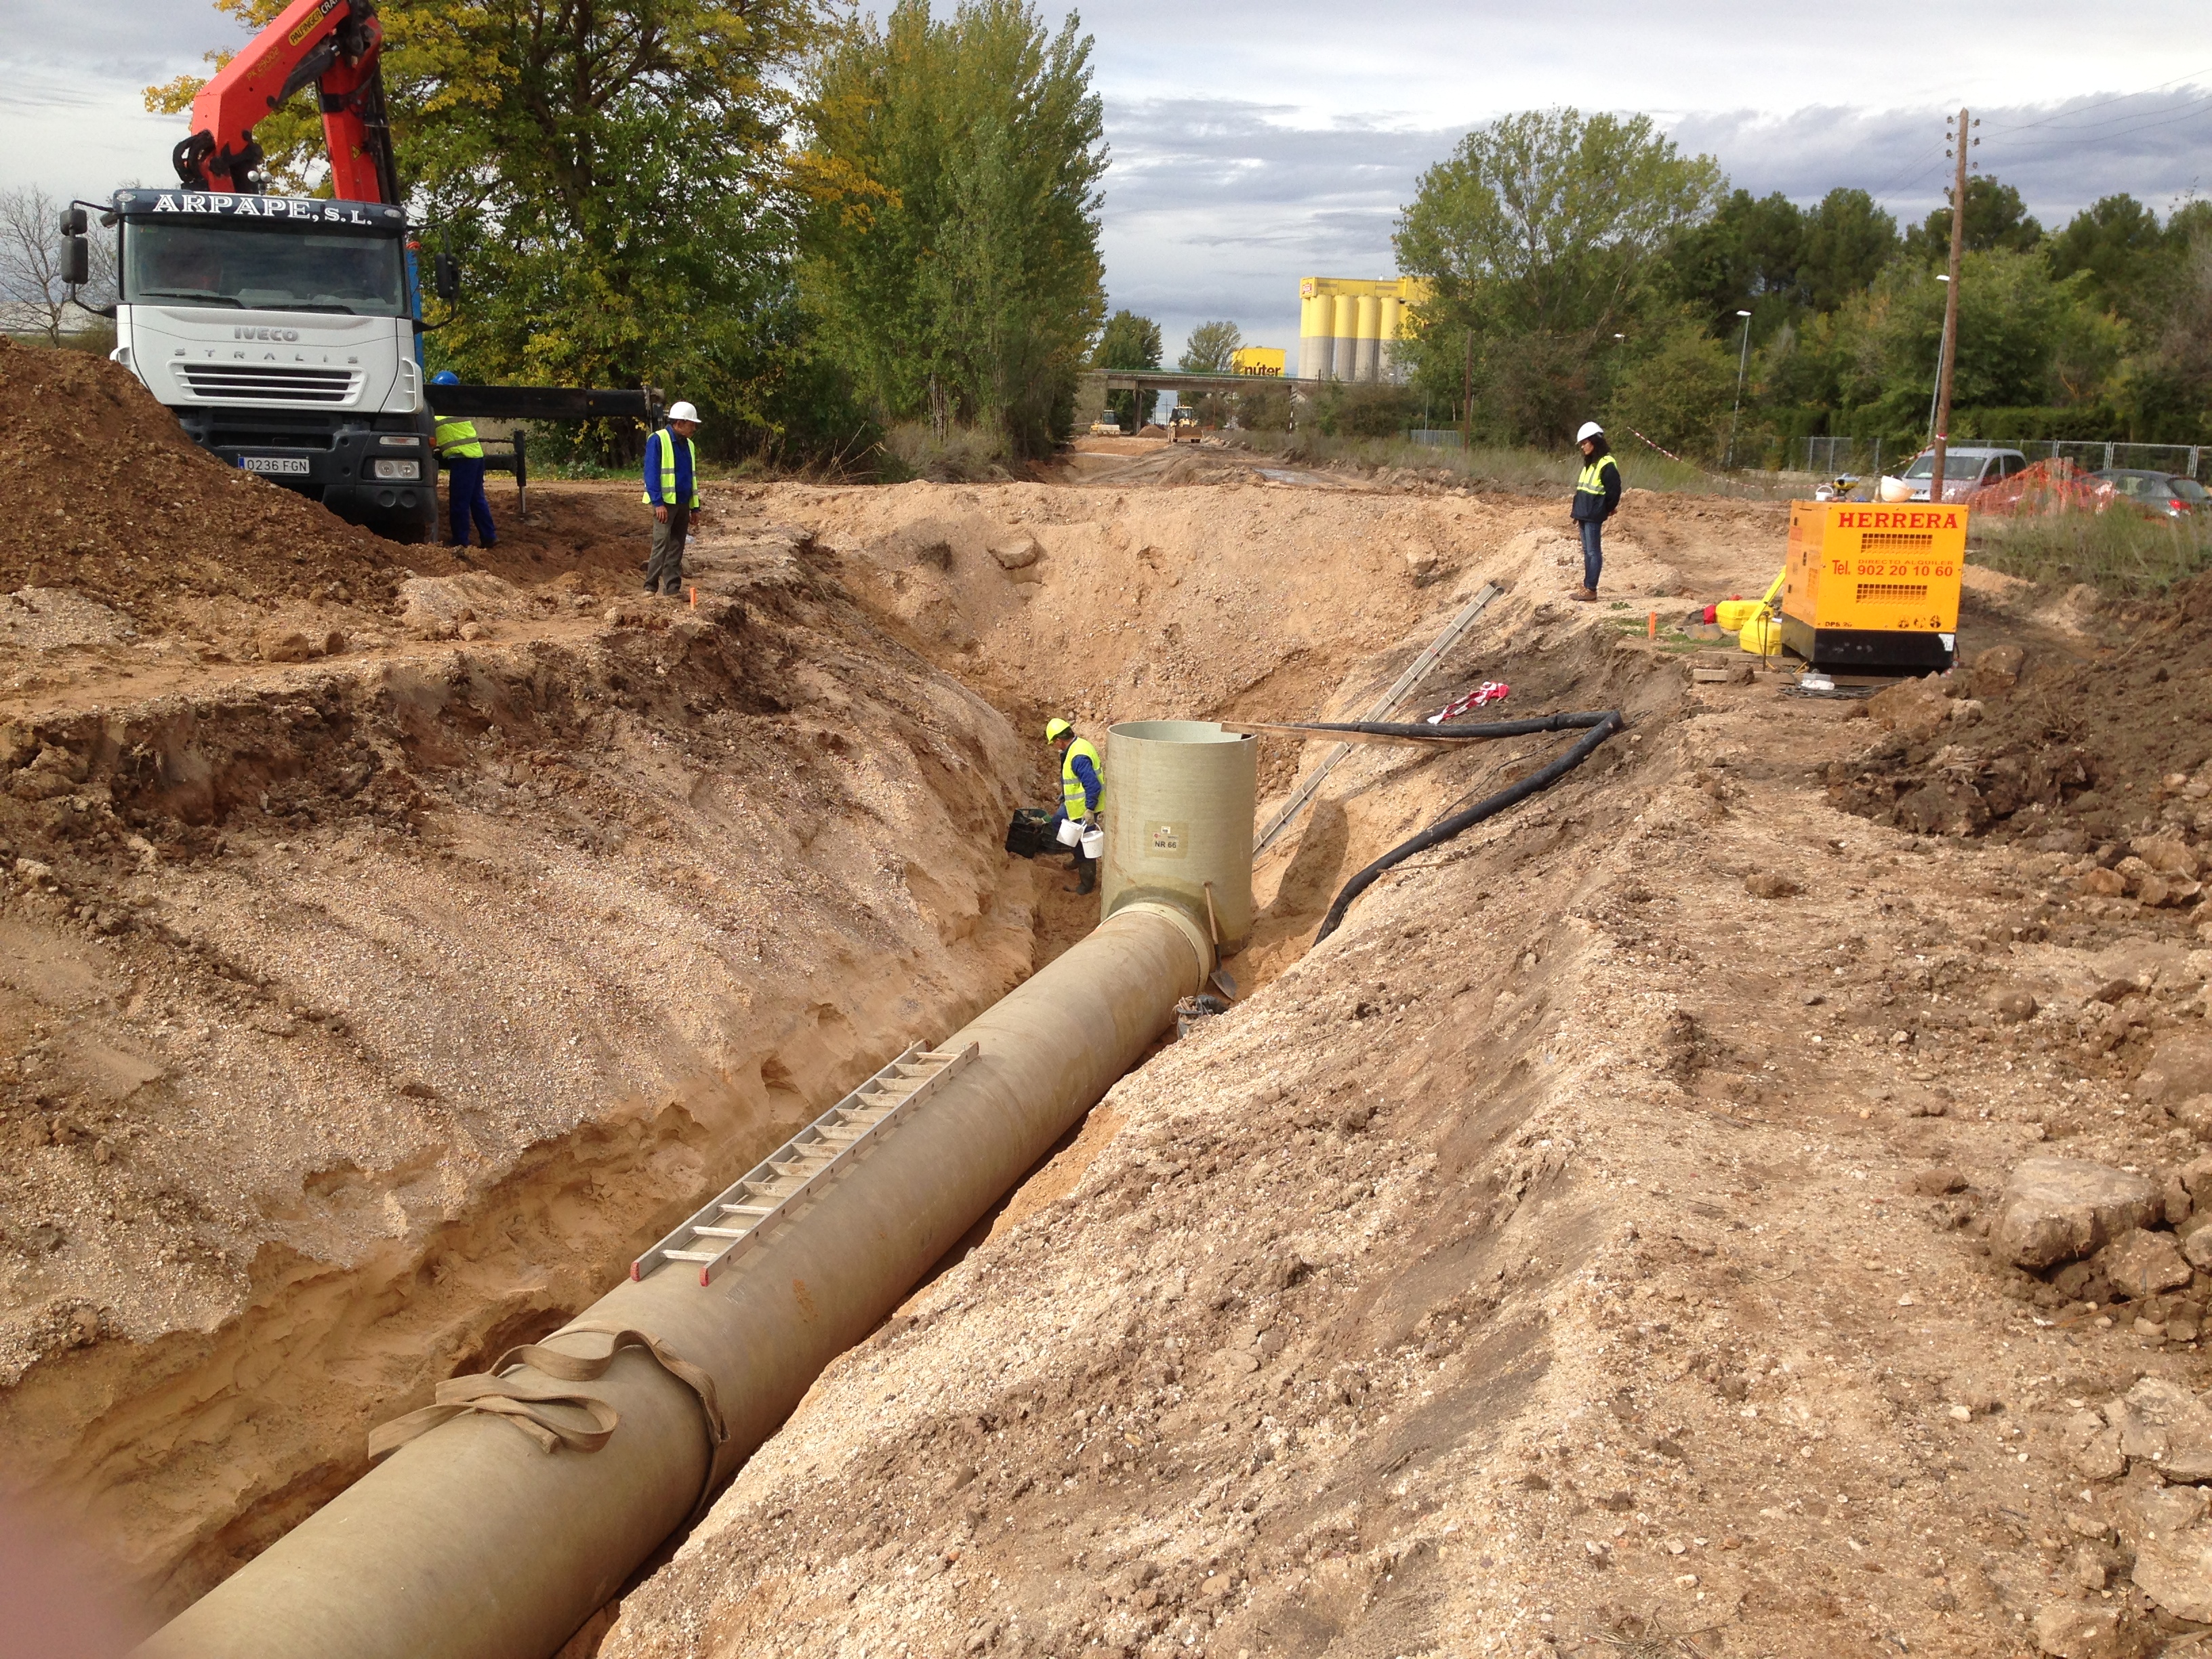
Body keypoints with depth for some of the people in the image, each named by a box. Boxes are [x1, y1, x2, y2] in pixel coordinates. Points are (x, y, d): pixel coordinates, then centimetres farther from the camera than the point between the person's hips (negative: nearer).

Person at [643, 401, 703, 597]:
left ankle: (673, 589, 11)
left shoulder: (687, 445, 14)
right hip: (665, 502, -7)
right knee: (662, 544, -13)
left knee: (677, 547, 7)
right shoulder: (658, 440, -8)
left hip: (683, 503, 7)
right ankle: (650, 587, -10)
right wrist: (658, 503, -20)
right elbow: (651, 473, -13)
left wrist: (694, 506, 14)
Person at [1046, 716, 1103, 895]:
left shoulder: (1078, 757, -30)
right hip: (1074, 802, 11)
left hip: (1085, 807, -11)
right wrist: (1064, 794, 27)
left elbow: (1093, 785, -32)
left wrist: (1089, 810, -27)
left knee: (1084, 844, 2)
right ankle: (1079, 858, 36)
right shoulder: (1077, 745, 3)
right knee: (1057, 823, 26)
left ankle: (1088, 883, 17)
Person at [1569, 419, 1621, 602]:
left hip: (1594, 516, -9)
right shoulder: (1589, 463, 17)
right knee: (1587, 551, 12)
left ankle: (1591, 589, -3)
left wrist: (1607, 511, -1)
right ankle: (1587, 587, 16)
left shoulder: (1607, 464, -12)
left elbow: (1614, 490, -13)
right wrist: (1578, 515, 16)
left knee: (1593, 552, -5)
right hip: (1584, 515, 9)